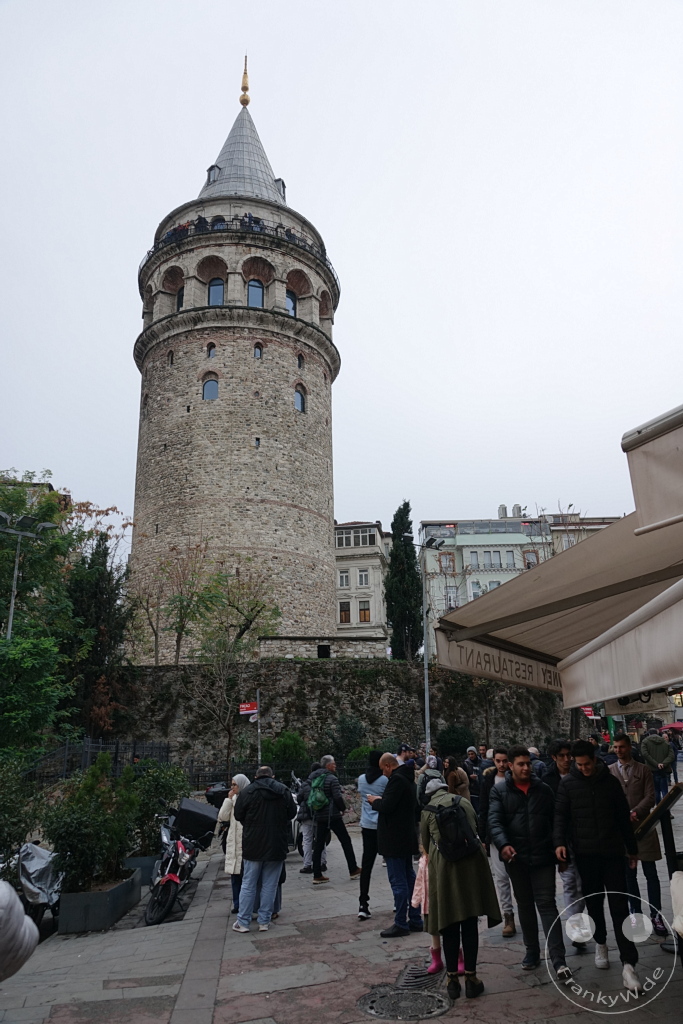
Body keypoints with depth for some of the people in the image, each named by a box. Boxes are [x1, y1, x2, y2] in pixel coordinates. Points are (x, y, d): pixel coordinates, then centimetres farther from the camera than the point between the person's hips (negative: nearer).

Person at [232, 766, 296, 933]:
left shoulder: (247, 792, -8)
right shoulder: (284, 791, -1)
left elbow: (238, 815, -1)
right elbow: (292, 813, 8)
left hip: (253, 845, -1)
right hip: (277, 846, 1)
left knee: (248, 885, 9)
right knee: (270, 885, 10)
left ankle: (243, 922, 13)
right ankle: (264, 921, 13)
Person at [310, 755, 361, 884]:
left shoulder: (314, 778, 8)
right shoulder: (332, 779, -13)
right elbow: (338, 797, -16)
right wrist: (343, 808, 0)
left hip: (319, 816, 7)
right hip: (333, 815, -7)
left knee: (318, 845, 8)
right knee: (346, 841, 6)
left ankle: (317, 875, 7)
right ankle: (353, 870, 13)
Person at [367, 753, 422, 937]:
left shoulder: (396, 779, -19)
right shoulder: (407, 778, 12)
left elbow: (386, 807, -26)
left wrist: (375, 801, -6)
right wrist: (380, 800, 13)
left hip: (394, 838, -10)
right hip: (407, 837, 10)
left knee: (398, 881, -3)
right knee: (409, 878, 15)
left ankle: (401, 923, 3)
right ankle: (415, 920, 23)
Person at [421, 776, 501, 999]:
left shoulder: (427, 811, 8)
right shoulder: (464, 803, 10)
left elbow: (425, 842, 15)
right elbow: (478, 828, 20)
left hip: (443, 866, -1)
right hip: (471, 863, 1)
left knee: (449, 924, 7)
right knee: (470, 923, 7)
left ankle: (453, 979, 14)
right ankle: (471, 977, 12)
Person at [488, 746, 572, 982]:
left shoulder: (543, 790, 5)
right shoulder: (499, 792, -2)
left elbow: (556, 820, 8)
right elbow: (494, 821, -13)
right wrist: (503, 844, -29)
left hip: (543, 856, 0)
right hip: (516, 858, 1)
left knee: (547, 904, -4)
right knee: (525, 905, 14)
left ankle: (558, 960, -5)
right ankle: (532, 951, 29)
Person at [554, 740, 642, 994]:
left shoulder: (610, 781, 1)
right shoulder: (567, 784, -3)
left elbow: (623, 816, 9)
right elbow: (560, 815, -4)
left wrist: (632, 849, 12)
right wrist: (559, 842, -20)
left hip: (613, 852, 0)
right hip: (585, 853, 0)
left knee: (619, 906, -4)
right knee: (593, 902, 13)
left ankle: (629, 965, -3)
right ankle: (600, 943, 36)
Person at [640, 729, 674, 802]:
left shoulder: (645, 741, 3)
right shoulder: (665, 742, 10)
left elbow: (645, 754, -13)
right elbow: (671, 755, -3)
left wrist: (656, 764, -13)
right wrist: (664, 764, -13)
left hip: (653, 770, -2)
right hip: (664, 770, 2)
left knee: (656, 791, 10)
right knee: (665, 791, 6)